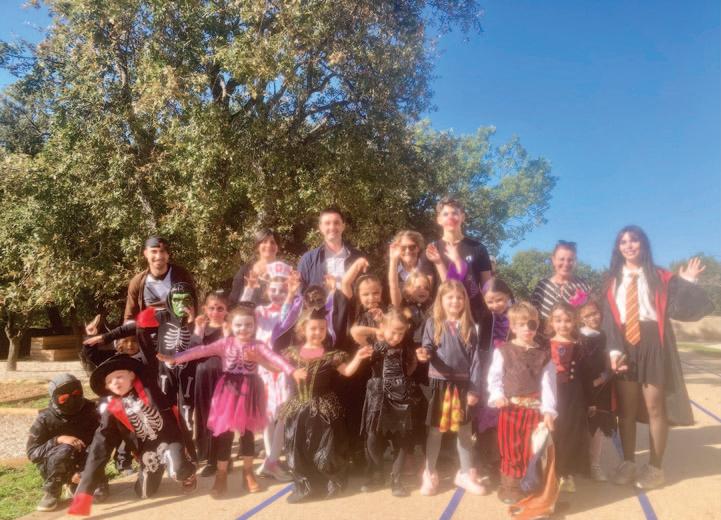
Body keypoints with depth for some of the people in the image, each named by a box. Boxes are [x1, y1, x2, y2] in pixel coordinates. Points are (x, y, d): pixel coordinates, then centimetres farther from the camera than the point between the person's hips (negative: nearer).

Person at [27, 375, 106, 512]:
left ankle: (75, 486, 12)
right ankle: (51, 493, -12)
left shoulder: (89, 412, -9)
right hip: (53, 468, -2)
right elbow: (32, 452, -15)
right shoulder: (45, 419, -12)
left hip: (84, 464, 2)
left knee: (99, 493, -23)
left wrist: (83, 472, -24)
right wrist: (58, 440, -31)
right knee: (65, 450, -35)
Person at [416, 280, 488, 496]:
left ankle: (465, 474, 31)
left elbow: (476, 359, -2)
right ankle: (429, 475, 24)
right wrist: (425, 354, -24)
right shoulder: (433, 323, -2)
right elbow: (428, 349, 1)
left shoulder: (469, 326, -1)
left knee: (464, 431, 13)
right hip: (439, 383, -1)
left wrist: (475, 390, -6)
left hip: (463, 384, 1)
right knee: (435, 431, 9)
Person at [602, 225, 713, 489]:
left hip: (653, 345, -2)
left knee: (655, 408, 6)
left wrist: (687, 283, -15)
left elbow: (677, 308, -6)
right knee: (626, 408, 9)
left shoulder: (660, 277, 4)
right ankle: (628, 463, 23)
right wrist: (614, 350, -9)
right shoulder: (614, 280, 8)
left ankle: (654, 468, 20)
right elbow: (609, 319, 2)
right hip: (625, 345, 2)